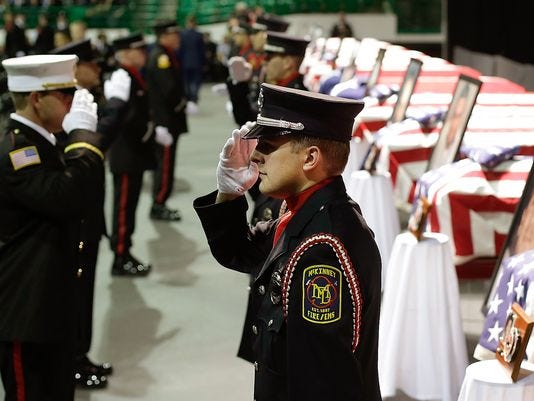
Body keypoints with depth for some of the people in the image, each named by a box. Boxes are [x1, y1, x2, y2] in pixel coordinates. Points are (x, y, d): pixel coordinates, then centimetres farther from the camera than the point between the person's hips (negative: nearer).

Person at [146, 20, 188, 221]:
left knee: (163, 161, 14)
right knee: (165, 162, -6)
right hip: (166, 119, -10)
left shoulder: (165, 55, 15)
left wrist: (183, 100, 4)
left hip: (166, 118, 10)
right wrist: (182, 102, -10)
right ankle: (158, 207, -1)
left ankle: (159, 204, 21)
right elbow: (170, 88, -24)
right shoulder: (161, 57, -17)